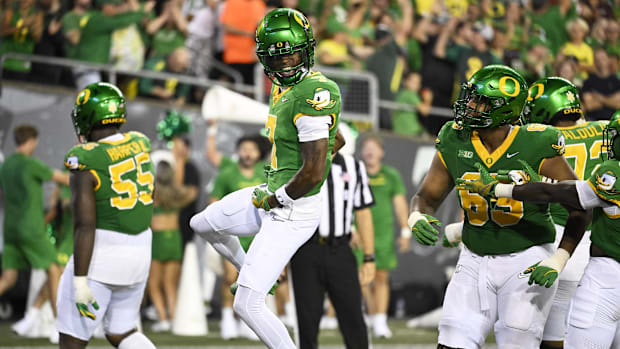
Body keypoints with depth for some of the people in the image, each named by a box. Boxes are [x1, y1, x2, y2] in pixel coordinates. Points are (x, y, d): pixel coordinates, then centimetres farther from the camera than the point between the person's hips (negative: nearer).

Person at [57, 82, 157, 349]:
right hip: (139, 253, 7)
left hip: (100, 256, -7)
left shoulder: (86, 162, -17)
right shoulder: (140, 144, 2)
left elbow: (84, 226, -21)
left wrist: (80, 281, -20)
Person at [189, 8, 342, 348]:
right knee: (203, 224, 29)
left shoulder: (315, 94, -25)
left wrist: (272, 200, -13)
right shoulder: (283, 85, 5)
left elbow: (314, 172, -28)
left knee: (247, 305, -10)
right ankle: (249, 273, 51)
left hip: (292, 213, -10)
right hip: (272, 195, 10)